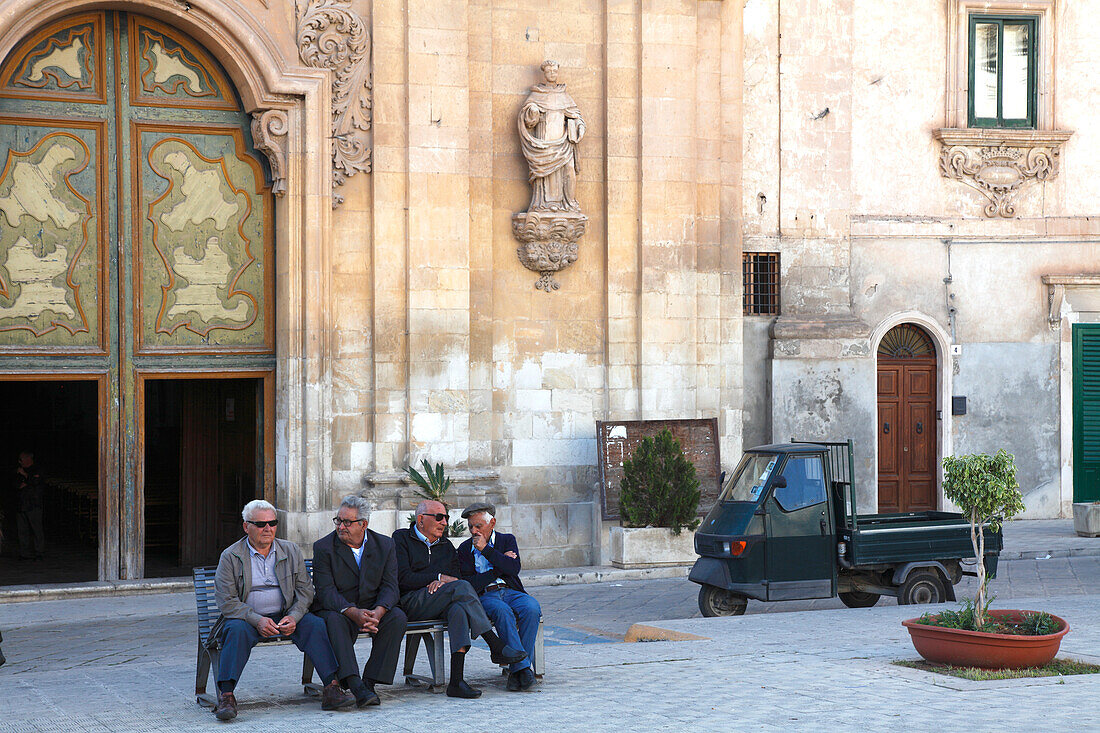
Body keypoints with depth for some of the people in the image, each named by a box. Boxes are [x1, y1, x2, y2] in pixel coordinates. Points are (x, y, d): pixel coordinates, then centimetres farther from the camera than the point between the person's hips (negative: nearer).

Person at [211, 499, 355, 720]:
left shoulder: (291, 551, 10)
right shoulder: (230, 557, -1)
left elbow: (305, 590, 7)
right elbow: (226, 601, -8)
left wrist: (293, 617, -13)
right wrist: (257, 620, -22)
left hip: (287, 616, 3)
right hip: (247, 617, -3)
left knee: (315, 625, -22)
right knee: (237, 631, -34)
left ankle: (332, 688, -26)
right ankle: (226, 696, -37)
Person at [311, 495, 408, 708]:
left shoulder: (384, 545, 2)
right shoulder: (323, 547, -5)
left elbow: (390, 587, -4)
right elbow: (326, 592, -14)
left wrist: (377, 612, -27)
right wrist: (354, 613, -31)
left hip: (373, 611, 2)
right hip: (336, 609, -2)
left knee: (397, 617, -26)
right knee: (335, 621, -35)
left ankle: (370, 681, -23)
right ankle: (355, 685, -44)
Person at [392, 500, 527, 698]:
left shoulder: (446, 546, 26)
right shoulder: (401, 539, 8)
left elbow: (455, 576, 15)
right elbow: (403, 578, -5)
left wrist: (441, 582, -8)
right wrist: (440, 577, -7)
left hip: (443, 605, 5)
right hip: (411, 603, -5)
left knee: (459, 609, -33)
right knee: (461, 586, -28)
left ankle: (456, 681, -43)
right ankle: (496, 647, -28)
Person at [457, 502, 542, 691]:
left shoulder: (507, 540, 15)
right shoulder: (464, 549, 13)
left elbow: (514, 569, -5)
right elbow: (469, 584, -1)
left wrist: (486, 549, -7)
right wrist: (500, 568, -3)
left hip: (511, 591, 2)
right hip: (484, 596, -2)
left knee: (531, 609, -32)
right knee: (502, 612, -37)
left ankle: (517, 670, -27)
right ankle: (522, 667, -37)